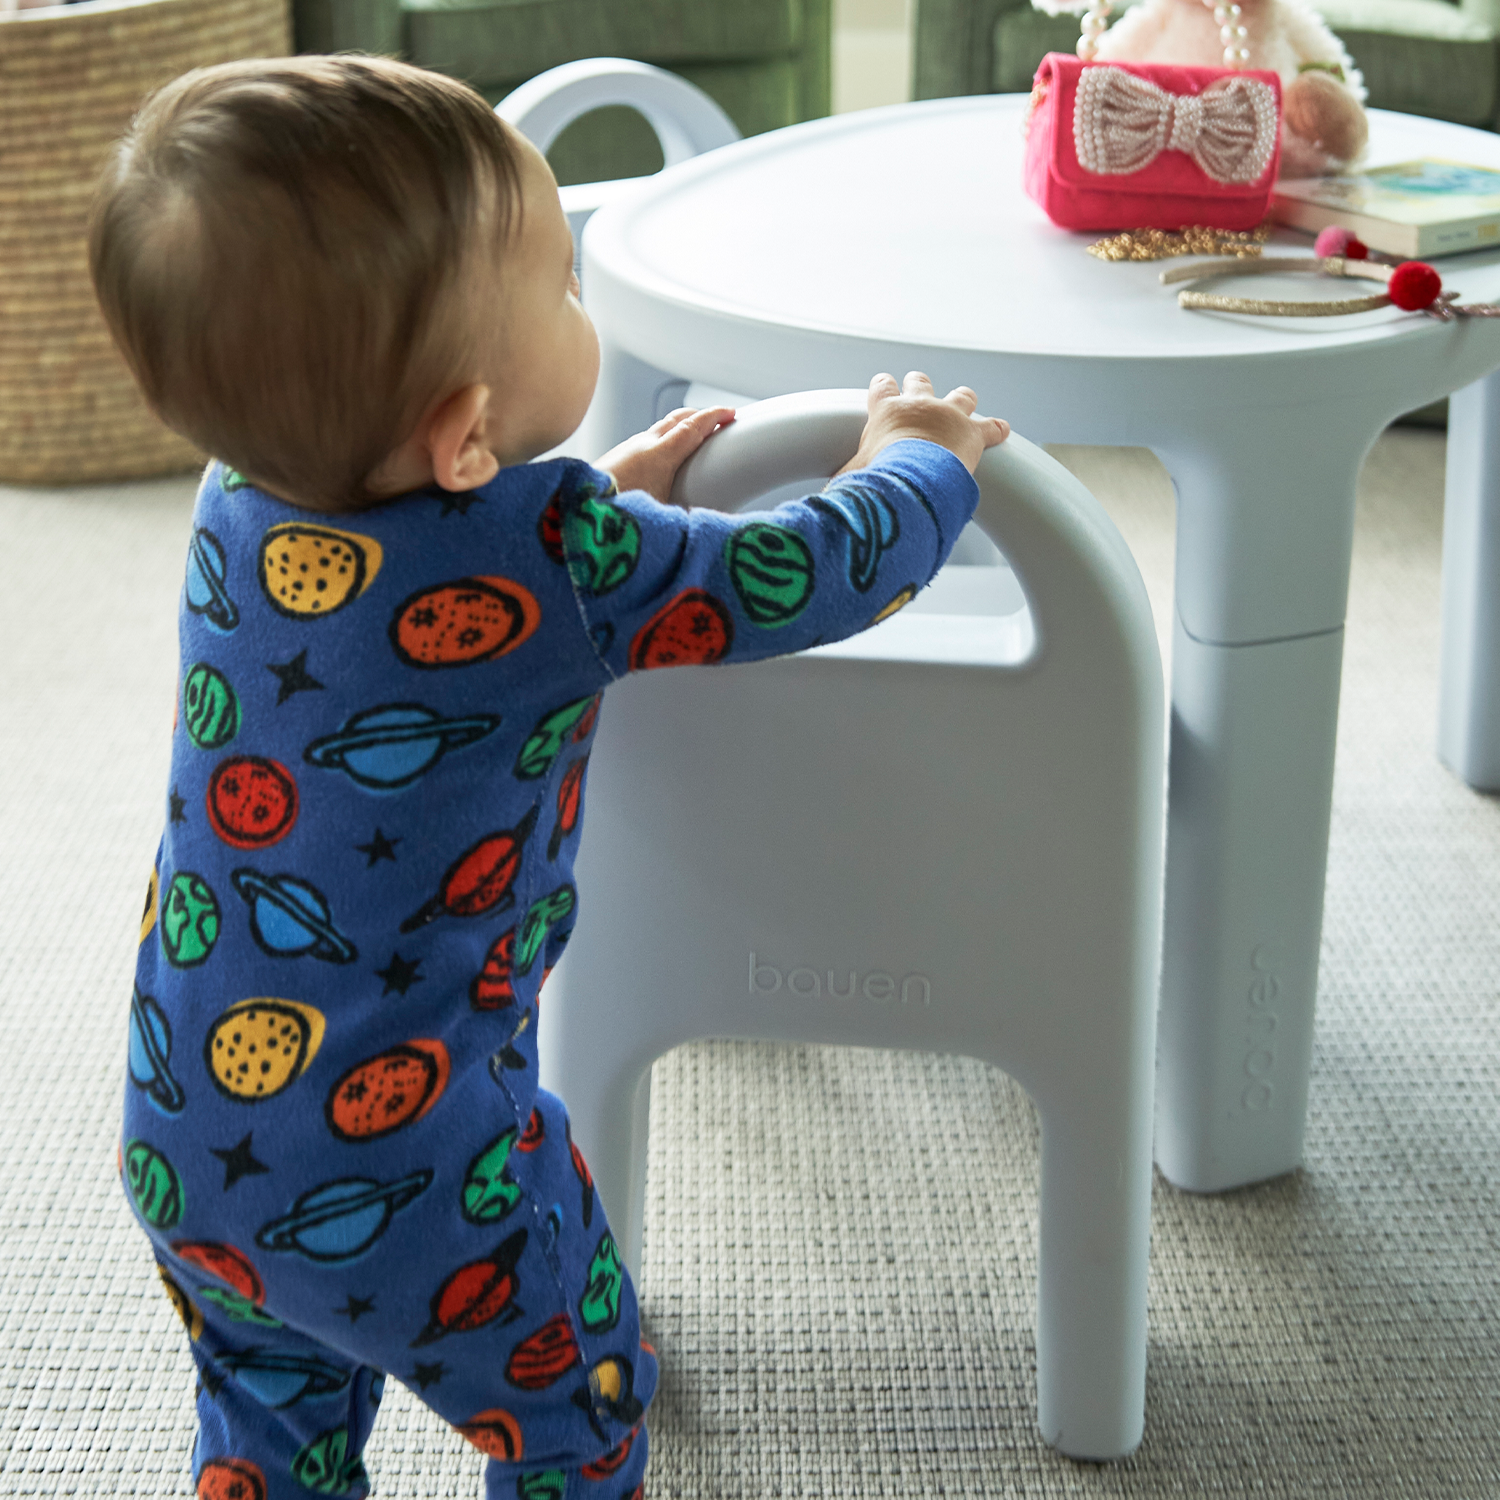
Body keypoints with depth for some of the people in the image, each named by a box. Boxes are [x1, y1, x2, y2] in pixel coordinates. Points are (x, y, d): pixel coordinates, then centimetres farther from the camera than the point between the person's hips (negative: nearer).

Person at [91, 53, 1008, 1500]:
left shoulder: (234, 507, -5)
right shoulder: (554, 562, -25)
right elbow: (817, 573, -12)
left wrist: (603, 493, 19)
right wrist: (918, 459, 8)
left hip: (183, 1142, 6)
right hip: (408, 1174, -6)